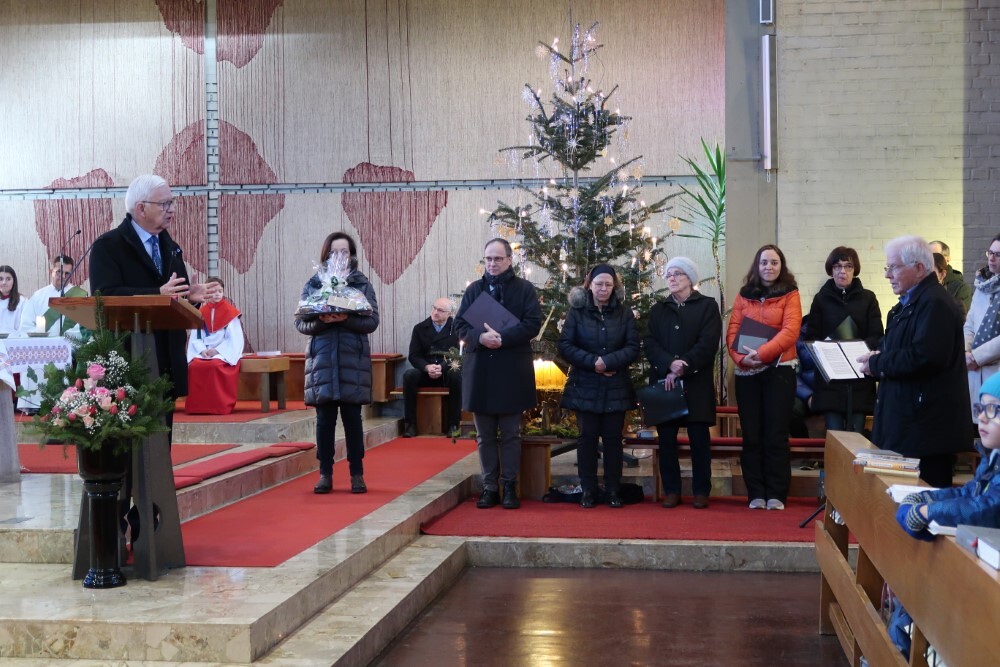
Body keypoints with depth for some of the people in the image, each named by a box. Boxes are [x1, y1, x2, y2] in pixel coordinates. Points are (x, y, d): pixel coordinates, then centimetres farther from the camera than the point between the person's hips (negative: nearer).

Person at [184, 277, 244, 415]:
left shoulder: (229, 312, 2)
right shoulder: (201, 312, 12)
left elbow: (234, 338, -5)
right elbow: (195, 337, 7)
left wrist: (217, 350, -15)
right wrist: (202, 350, -12)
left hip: (224, 353, -3)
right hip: (204, 352, 3)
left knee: (215, 366, -34)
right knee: (194, 366, -28)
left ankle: (220, 405, -27)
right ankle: (197, 406, -20)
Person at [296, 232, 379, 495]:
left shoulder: (362, 284, 5)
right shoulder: (313, 284, 8)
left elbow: (372, 321, -2)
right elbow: (300, 322, 3)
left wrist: (346, 318, -19)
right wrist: (321, 320, -17)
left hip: (353, 360, -1)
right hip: (322, 359, 1)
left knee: (352, 417, 2)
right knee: (324, 418, 2)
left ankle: (357, 474, 11)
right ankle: (325, 474, 11)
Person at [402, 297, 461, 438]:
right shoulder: (420, 328, 9)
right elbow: (414, 356, 3)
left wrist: (442, 367, -23)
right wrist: (427, 367, -18)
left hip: (448, 371, -2)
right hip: (425, 372, 2)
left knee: (456, 376, -36)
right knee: (409, 375, -29)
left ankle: (454, 424, -26)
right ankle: (410, 424, -24)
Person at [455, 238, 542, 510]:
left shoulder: (524, 288, 2)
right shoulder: (474, 289, 10)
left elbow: (533, 324, -8)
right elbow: (459, 325, 5)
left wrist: (502, 337, -20)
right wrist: (480, 336, -16)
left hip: (512, 372, -3)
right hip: (479, 371, 3)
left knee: (510, 434, 4)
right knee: (485, 436, 7)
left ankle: (510, 486, 10)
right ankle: (489, 487, 13)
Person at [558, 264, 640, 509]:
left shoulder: (624, 313, 4)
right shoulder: (577, 311, 1)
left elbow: (633, 348, -1)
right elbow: (564, 345, -5)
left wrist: (608, 361, -16)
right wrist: (592, 362, -15)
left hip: (616, 388, 1)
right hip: (585, 387, -1)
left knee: (613, 438, 4)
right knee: (588, 437, 3)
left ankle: (613, 491, 12)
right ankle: (588, 491, 11)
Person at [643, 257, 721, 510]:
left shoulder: (708, 306, 5)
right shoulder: (658, 309, 16)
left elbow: (708, 344, -7)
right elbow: (649, 343, 3)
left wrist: (683, 367, -16)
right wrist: (670, 364, -15)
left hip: (696, 382, -3)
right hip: (663, 381, 3)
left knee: (699, 437, 0)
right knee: (666, 438, 2)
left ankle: (701, 491, 8)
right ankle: (671, 490, 10)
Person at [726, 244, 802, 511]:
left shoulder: (790, 295, 1)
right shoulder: (744, 295, 11)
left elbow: (790, 331, -11)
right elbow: (732, 331, 3)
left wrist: (761, 353, -22)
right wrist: (741, 357, -15)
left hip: (778, 370, -3)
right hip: (746, 372, 3)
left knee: (775, 435, 0)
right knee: (751, 436, 4)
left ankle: (776, 494, 6)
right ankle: (756, 493, 10)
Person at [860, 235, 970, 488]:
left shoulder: (935, 304, -16)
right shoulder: (910, 302, 18)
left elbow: (924, 357, -26)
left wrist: (877, 364, -15)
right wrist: (879, 355, 6)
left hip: (926, 425, -10)